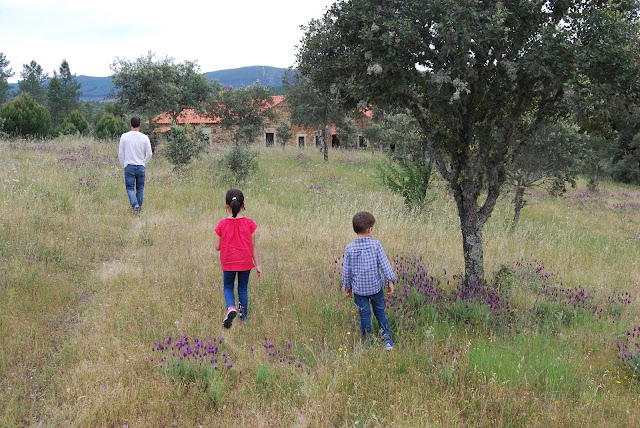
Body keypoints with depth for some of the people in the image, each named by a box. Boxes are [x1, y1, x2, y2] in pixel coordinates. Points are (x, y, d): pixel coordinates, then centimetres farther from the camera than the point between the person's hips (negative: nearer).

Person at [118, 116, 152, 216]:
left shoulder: (124, 136, -4)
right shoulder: (144, 138, -3)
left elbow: (120, 153, 0)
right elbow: (149, 154, -1)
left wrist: (123, 165, 12)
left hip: (129, 166, -1)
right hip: (141, 167, 1)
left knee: (130, 188, 2)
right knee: (140, 188, 12)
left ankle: (135, 205, -20)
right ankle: (139, 208, 16)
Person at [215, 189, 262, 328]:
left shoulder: (222, 224, -9)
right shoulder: (249, 223, -7)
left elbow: (217, 247, -6)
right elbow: (254, 246, -4)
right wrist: (257, 265, 3)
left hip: (228, 263, -1)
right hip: (245, 263, 1)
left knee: (228, 287, 16)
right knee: (243, 289, 14)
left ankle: (231, 308, -12)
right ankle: (243, 319, 18)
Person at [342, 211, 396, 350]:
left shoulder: (349, 248, -10)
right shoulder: (376, 245, -13)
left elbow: (346, 270, -3)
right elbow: (384, 264, -9)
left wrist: (347, 287, 10)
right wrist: (390, 281, 2)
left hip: (359, 289, 0)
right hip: (376, 287, 0)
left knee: (364, 315, 11)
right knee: (380, 312, 16)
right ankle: (388, 340, 16)